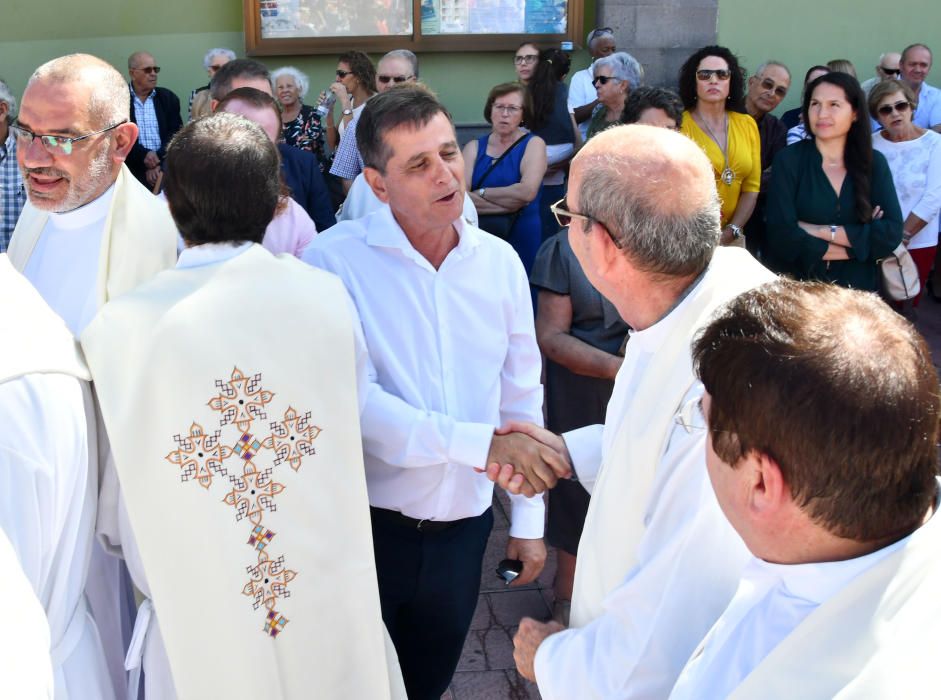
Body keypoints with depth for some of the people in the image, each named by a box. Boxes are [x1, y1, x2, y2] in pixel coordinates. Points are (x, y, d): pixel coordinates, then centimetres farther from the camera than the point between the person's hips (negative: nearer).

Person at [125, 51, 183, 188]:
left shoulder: (168, 97, 11)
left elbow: (175, 133, 3)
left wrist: (158, 163, -11)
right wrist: (143, 154, -17)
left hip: (164, 168, 2)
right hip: (132, 170, -2)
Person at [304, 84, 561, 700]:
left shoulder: (500, 261, -1)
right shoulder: (336, 259, -16)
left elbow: (521, 395, 6)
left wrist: (529, 519, 8)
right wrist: (479, 444, -26)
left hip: (464, 524, 4)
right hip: (366, 524, -4)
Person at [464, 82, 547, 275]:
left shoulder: (533, 144, -1)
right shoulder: (474, 147, 4)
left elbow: (527, 192, -17)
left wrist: (481, 193, -9)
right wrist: (509, 202, -15)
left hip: (521, 238, -2)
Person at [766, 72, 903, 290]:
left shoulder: (875, 163, 0)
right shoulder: (789, 160, -9)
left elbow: (892, 234, -11)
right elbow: (782, 237, -19)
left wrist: (820, 232, -17)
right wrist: (863, 241, -14)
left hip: (857, 288, 3)